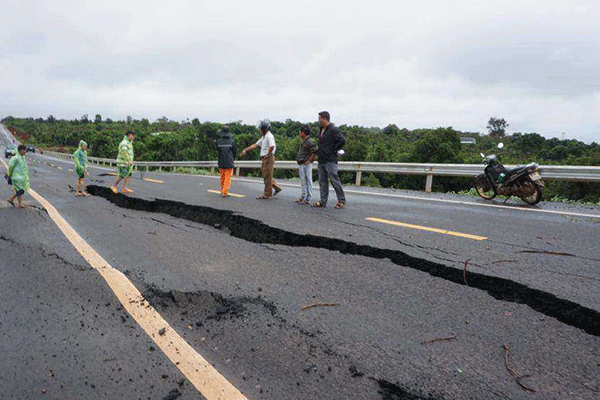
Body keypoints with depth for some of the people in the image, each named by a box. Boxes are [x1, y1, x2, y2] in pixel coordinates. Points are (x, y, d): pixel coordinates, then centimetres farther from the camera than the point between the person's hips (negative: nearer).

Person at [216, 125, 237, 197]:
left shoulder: (218, 141, -5)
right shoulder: (231, 141, -9)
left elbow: (217, 151, 4)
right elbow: (235, 151, 1)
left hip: (221, 162, 3)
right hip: (229, 163, -3)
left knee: (222, 178, 16)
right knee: (228, 178, 1)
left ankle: (223, 191, 26)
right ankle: (224, 193, -5)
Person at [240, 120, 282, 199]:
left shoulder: (269, 136, -14)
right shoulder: (264, 137, 18)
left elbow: (272, 146, -31)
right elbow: (255, 145, 21)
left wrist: (268, 155, -20)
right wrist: (245, 150, 18)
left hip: (269, 158, -10)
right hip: (265, 159, 10)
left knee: (267, 176, -4)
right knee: (265, 175, 14)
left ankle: (267, 194, 2)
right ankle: (277, 187, 20)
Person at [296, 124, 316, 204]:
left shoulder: (310, 142, -14)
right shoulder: (302, 141, 15)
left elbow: (314, 153, -17)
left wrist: (308, 161, -15)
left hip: (307, 165, -9)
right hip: (301, 164, 9)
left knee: (308, 181, -4)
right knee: (303, 181, 14)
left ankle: (308, 198, 0)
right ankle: (303, 196, 23)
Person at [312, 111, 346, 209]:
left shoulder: (333, 130, -11)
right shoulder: (322, 130, 17)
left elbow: (342, 140, -20)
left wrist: (334, 150, -13)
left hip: (330, 160, -9)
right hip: (321, 160, 9)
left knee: (334, 180, -5)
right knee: (322, 181, 9)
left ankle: (341, 201, 4)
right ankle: (323, 201, 15)